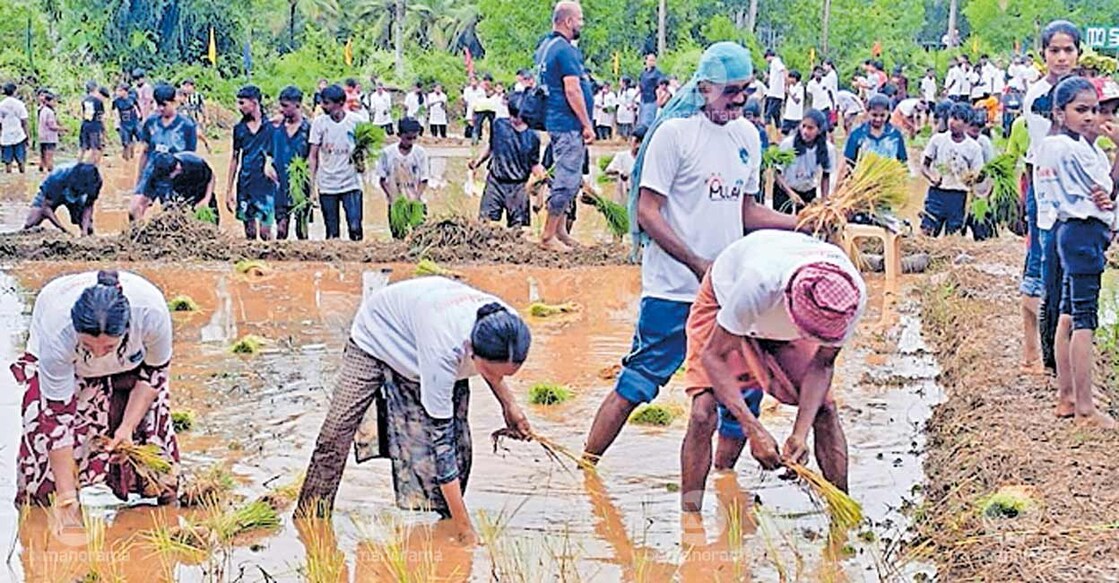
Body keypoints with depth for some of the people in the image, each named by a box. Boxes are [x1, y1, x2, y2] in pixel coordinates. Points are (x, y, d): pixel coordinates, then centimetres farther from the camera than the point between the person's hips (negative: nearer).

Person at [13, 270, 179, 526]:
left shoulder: (151, 312, -41)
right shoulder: (57, 334, -44)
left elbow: (156, 371, -18)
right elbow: (57, 418, -36)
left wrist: (128, 427, -27)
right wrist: (66, 499, -35)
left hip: (130, 364, 1)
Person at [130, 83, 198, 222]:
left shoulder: (187, 125, -6)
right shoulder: (151, 122, 3)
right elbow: (145, 152, 13)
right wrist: (138, 180, 15)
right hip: (151, 174, 3)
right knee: (135, 210, -11)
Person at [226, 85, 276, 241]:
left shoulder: (270, 127, -4)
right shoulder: (239, 128, 8)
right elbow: (234, 159, 14)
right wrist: (229, 190, 13)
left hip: (265, 186, -4)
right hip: (245, 186, 4)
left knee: (265, 232, -7)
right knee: (250, 233, 6)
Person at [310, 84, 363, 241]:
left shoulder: (355, 121, -3)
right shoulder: (319, 122, -1)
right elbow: (313, 156, 2)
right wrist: (312, 185, -3)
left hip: (351, 184, -1)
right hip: (327, 185, 1)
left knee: (355, 228, -8)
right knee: (332, 233, 6)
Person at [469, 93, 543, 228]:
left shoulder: (532, 137, -3)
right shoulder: (499, 125, 1)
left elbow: (534, 165, 3)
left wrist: (542, 174, -17)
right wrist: (478, 162, 7)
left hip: (518, 187, -1)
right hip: (495, 182, 1)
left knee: (518, 224, -2)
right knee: (485, 221, -7)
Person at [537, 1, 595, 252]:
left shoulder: (546, 47, 14)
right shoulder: (566, 51, -17)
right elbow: (572, 91, -21)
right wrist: (587, 125, -16)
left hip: (556, 122, 10)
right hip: (569, 125, -10)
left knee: (567, 178, 19)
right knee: (567, 180, -6)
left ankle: (560, 229, 25)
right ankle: (548, 236, -2)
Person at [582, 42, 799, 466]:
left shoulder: (747, 136, 11)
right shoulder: (674, 133, -10)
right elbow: (647, 212, -12)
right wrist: (698, 265, -19)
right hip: (674, 289, -6)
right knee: (637, 383, -5)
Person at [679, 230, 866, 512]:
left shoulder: (851, 297, -33)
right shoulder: (758, 282, -46)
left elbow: (822, 365, -17)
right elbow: (713, 356, -34)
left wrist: (800, 434, -29)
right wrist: (754, 430, -40)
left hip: (786, 324, 3)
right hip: (724, 304, -3)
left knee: (825, 408, -9)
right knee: (704, 412, -19)